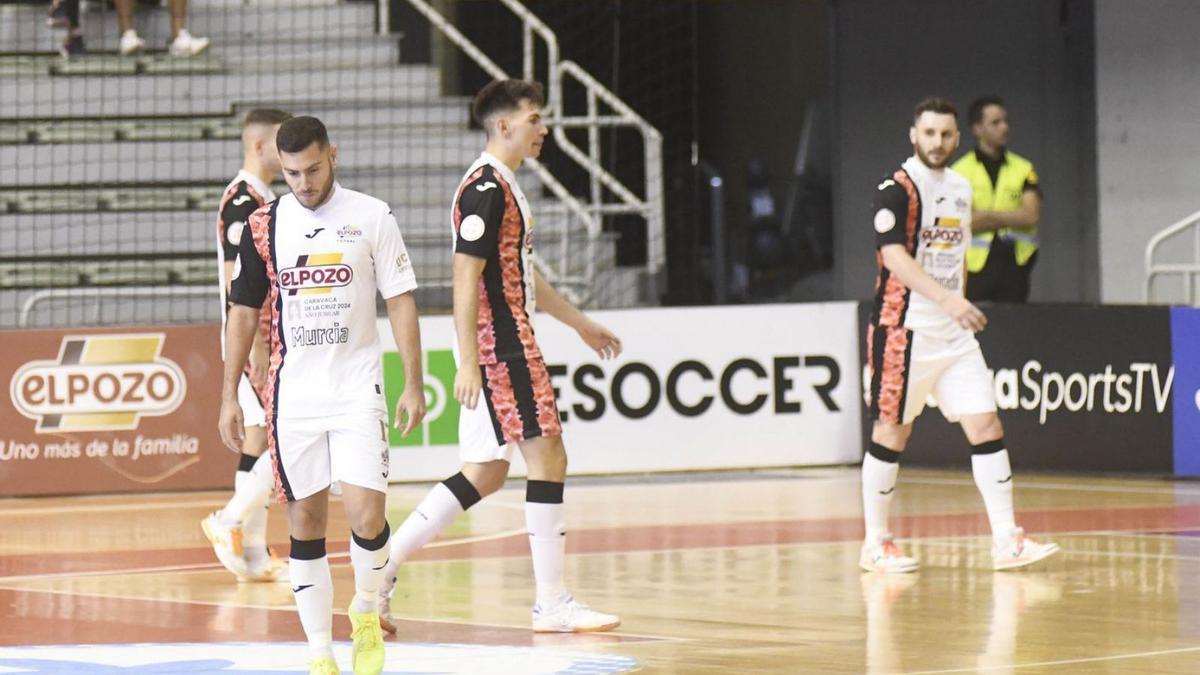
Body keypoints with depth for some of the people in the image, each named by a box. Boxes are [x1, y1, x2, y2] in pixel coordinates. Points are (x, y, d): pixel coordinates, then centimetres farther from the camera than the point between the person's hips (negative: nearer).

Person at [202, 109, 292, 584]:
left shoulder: (264, 200, 16)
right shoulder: (243, 201, -15)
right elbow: (237, 279, -21)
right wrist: (257, 346, -24)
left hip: (272, 340, 10)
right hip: (255, 341, -10)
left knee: (261, 434, 9)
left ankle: (253, 553, 11)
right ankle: (231, 521, -6)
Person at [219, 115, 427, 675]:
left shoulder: (371, 216, -1)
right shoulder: (264, 226, 4)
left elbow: (401, 302, 2)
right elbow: (244, 313, 10)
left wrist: (414, 385, -4)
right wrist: (229, 396, 6)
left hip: (356, 390, -2)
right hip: (292, 393, 2)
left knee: (366, 515, -13)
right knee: (305, 523, 2)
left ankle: (367, 612, 15)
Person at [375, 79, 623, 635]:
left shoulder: (501, 187, 18)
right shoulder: (486, 189, -15)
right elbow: (466, 279, -20)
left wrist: (579, 322, 33)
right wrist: (468, 360, -24)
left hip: (504, 347, 10)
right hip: (500, 347, -10)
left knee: (485, 474, 11)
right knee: (547, 458, -7)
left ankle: (381, 570, 12)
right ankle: (552, 604, -3)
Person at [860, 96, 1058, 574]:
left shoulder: (960, 189, 14)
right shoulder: (898, 189, -11)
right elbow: (894, 256, -25)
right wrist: (947, 300, -35)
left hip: (953, 335, 7)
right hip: (904, 330, -7)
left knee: (986, 426, -1)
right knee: (891, 432, 1)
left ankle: (1006, 541, 0)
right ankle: (875, 544, 11)